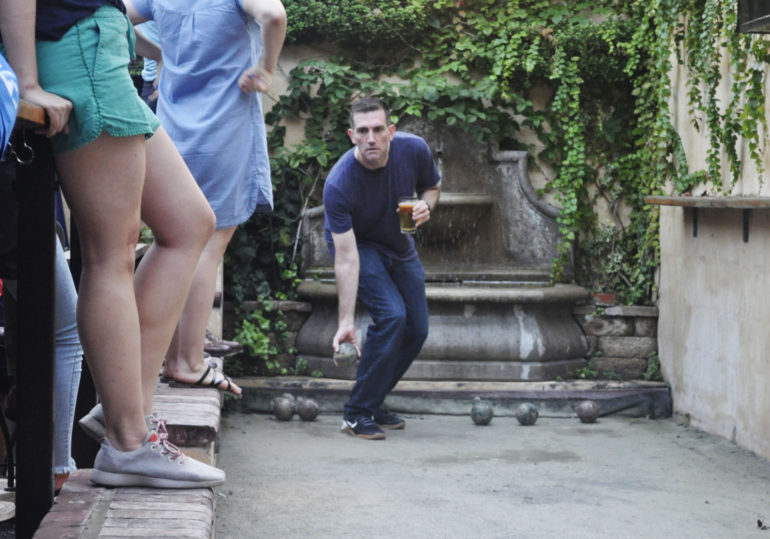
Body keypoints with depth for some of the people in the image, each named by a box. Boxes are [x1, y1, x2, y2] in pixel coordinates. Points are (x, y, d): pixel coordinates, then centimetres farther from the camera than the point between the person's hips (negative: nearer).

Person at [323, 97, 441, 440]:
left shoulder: (414, 150, -23)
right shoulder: (338, 184, -35)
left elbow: (432, 186, 1)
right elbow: (346, 258, -34)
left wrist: (425, 206, -24)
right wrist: (345, 322, -37)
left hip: (399, 244, 6)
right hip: (356, 243, -5)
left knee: (416, 330, 3)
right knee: (391, 315, -24)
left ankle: (373, 402, 20)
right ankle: (356, 414, -14)